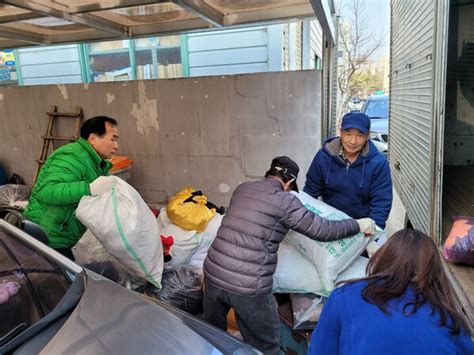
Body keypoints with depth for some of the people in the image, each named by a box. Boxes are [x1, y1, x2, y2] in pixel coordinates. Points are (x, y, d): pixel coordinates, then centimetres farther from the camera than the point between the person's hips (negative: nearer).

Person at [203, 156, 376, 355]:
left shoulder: (242, 189, 9)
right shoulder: (285, 201, -9)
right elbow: (322, 230, -6)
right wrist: (359, 225, 9)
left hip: (212, 274, 6)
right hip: (247, 287, -6)